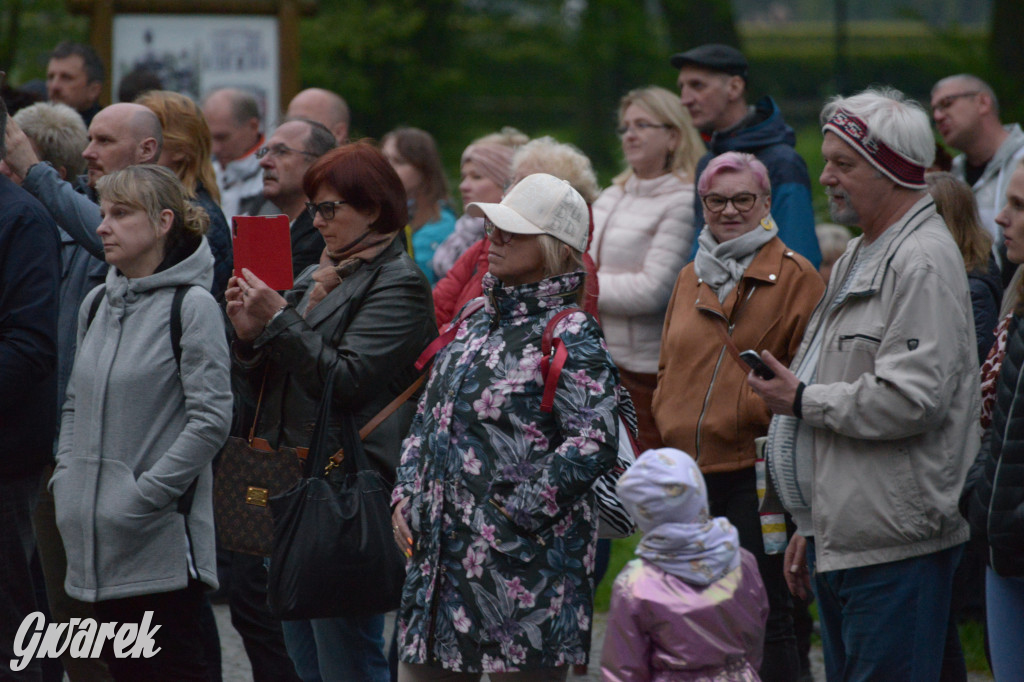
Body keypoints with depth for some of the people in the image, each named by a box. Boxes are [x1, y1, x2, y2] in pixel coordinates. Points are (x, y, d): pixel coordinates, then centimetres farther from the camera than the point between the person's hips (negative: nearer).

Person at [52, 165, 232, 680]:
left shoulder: (191, 305, -9)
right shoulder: (97, 304, 13)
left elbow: (211, 419, -14)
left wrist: (145, 494, -16)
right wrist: (66, 479, 7)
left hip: (161, 540, -7)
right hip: (96, 538, 7)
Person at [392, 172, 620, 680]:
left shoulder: (569, 335, -10)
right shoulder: (476, 323, 16)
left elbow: (594, 444, -19)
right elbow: (428, 417, 24)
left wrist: (514, 514, -18)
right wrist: (406, 496, 11)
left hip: (523, 560, -8)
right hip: (440, 554, 8)